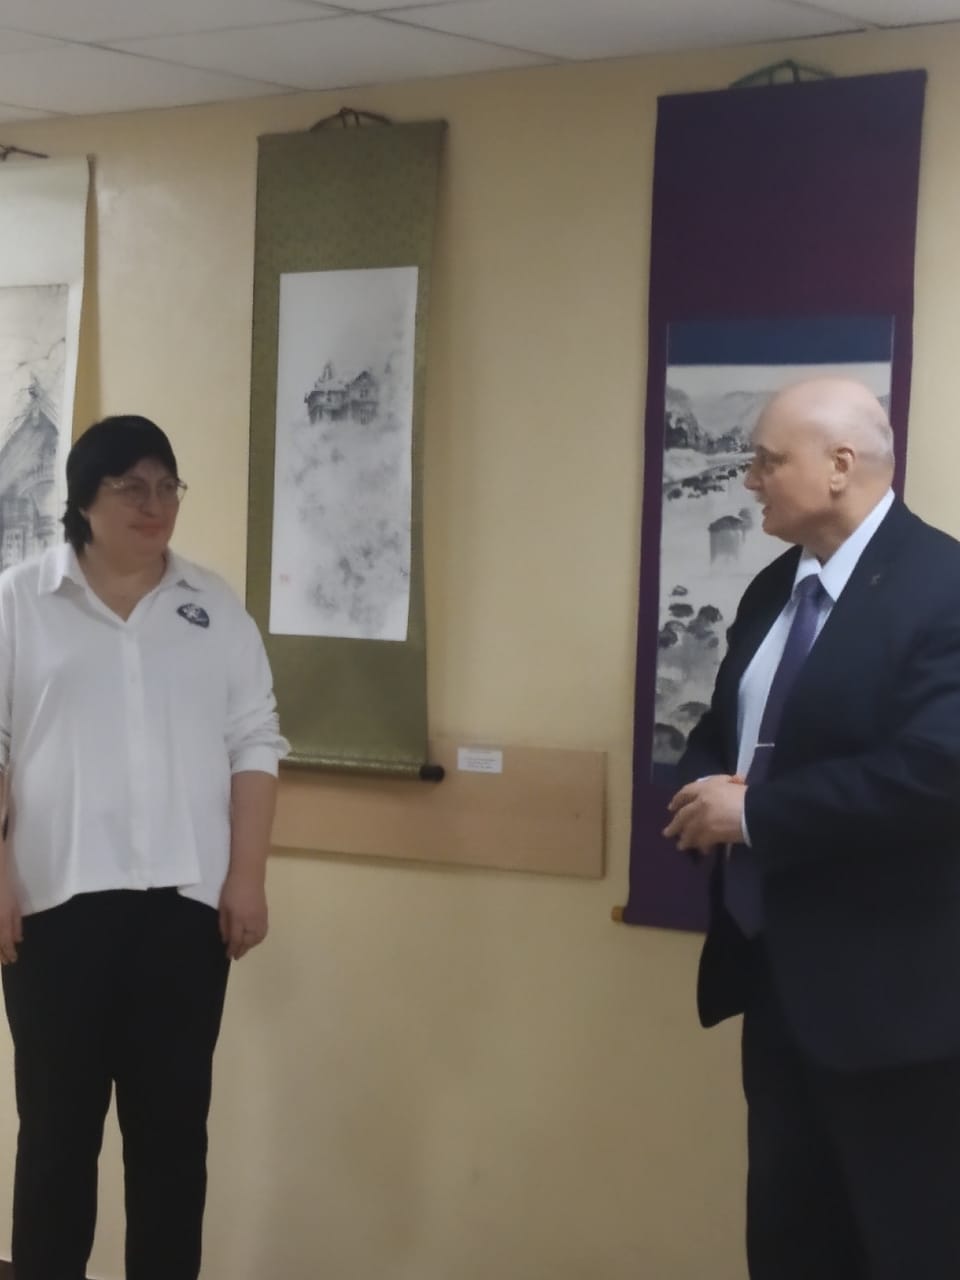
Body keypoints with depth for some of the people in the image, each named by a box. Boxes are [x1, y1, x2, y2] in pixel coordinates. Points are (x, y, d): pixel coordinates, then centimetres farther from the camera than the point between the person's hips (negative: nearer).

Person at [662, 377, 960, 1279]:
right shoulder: (772, 591, 11)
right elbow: (721, 733, 21)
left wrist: (753, 810, -20)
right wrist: (707, 789, -4)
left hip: (884, 984, -8)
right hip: (777, 971, 8)